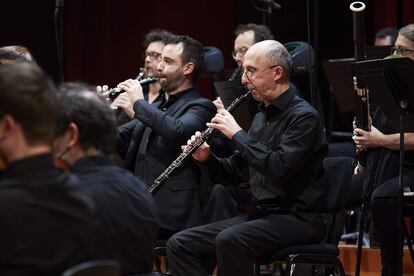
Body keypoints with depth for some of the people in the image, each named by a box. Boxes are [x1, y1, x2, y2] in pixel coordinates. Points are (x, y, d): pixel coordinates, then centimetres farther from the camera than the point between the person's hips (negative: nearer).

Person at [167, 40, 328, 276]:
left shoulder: (304, 116, -11)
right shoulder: (262, 117, 17)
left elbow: (281, 168, -25)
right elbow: (236, 173, 23)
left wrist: (238, 134, -17)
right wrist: (207, 158, 2)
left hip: (297, 219, -9)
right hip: (260, 215, 9)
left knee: (229, 240, -35)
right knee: (180, 244, -3)